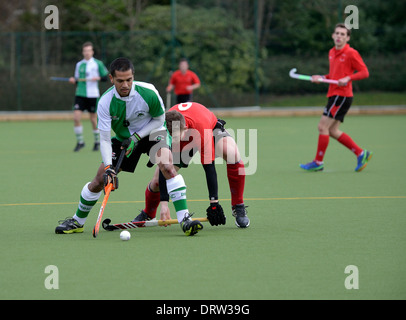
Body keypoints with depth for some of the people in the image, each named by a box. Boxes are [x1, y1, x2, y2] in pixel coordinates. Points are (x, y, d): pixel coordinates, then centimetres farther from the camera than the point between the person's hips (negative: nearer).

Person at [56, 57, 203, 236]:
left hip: (151, 132, -2)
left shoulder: (148, 93, -28)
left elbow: (159, 119, -10)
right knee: (100, 180, -3)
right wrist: (108, 168, -33)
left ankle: (184, 220, -31)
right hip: (123, 139, 2)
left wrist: (136, 138, -21)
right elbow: (105, 139, -21)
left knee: (167, 166, -30)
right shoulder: (105, 102, -24)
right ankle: (77, 222, 21)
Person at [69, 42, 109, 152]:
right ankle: (80, 142, 0)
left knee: (93, 119, 4)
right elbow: (77, 80, 16)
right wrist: (73, 80, -6)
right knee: (76, 117, -12)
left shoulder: (98, 63, 0)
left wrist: (98, 78, -16)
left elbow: (105, 77, 3)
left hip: (93, 95, -2)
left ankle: (97, 141, 25)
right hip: (80, 94, 2)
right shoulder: (79, 64, 10)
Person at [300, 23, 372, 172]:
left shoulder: (351, 53, -9)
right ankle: (361, 153, 14)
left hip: (342, 95, -9)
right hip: (333, 94, 9)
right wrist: (322, 78, 8)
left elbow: (364, 72, -10)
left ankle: (318, 162, -2)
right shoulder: (332, 53, 15)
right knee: (333, 131, 8)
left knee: (323, 126, -9)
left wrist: (348, 78, -22)